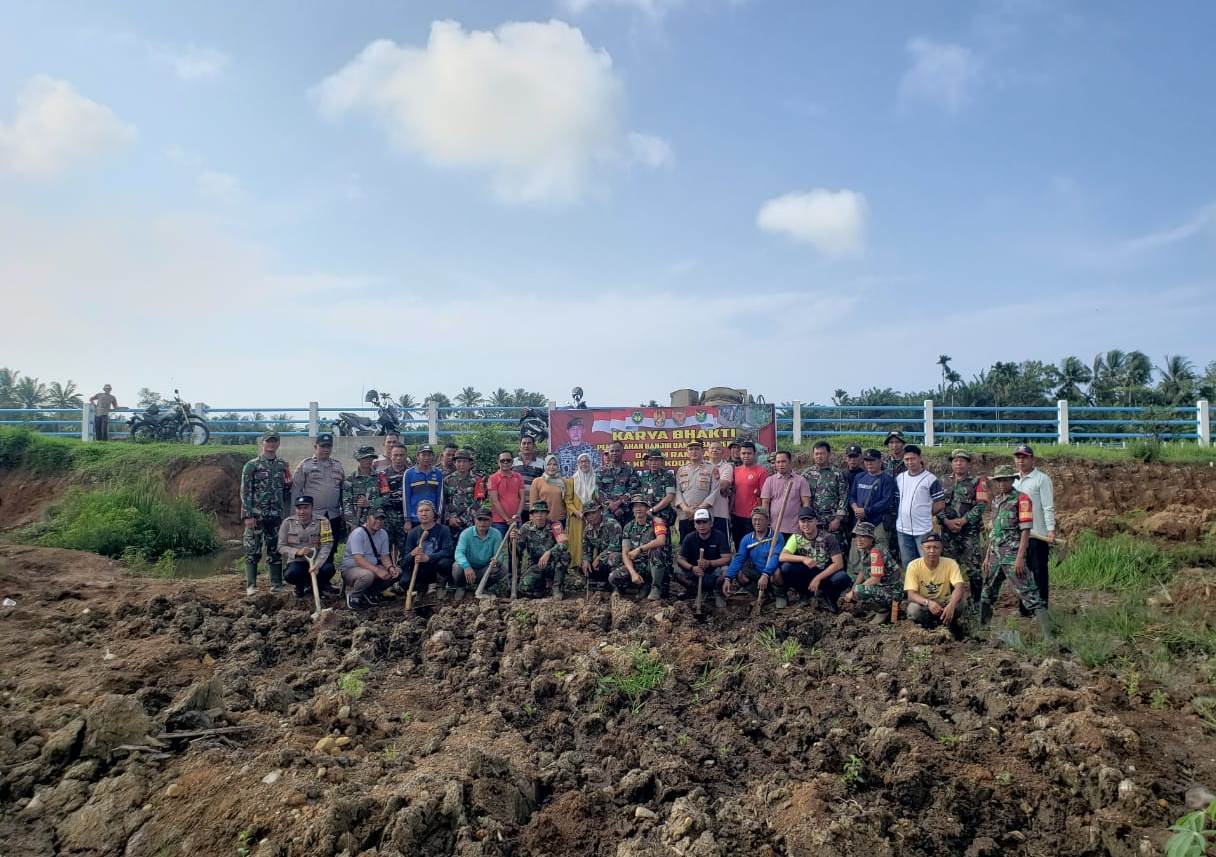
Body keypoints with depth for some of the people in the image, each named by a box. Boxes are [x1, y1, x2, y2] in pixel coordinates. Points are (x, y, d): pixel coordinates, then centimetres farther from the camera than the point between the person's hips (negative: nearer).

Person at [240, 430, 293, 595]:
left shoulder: (283, 466, 11)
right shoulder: (251, 465, -1)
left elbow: (287, 491, 15)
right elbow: (245, 492, -5)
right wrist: (247, 516, -11)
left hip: (276, 515, 4)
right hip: (256, 515, -4)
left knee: (275, 550, 7)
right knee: (253, 551, -2)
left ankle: (276, 584, 13)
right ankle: (251, 586, 4)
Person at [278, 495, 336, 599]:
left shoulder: (322, 521, -9)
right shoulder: (288, 523, -3)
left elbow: (326, 546, -14)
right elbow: (281, 547, -3)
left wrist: (316, 565, -28)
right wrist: (297, 552, -23)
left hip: (317, 561, -1)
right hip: (297, 562, 1)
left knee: (328, 569, -32)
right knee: (291, 574, -32)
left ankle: (321, 585, 5)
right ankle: (301, 586, 7)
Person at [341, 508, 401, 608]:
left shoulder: (383, 534, 2)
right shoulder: (358, 533, -20)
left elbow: (385, 556, 3)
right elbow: (358, 560, -29)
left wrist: (390, 567, -20)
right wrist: (377, 570, -41)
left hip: (373, 568, 7)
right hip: (351, 569, -7)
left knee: (397, 572, -10)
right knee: (368, 575, -39)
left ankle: (369, 592, 4)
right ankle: (353, 595, -8)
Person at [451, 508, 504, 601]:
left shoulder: (496, 534, -7)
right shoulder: (466, 533, -12)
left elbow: (498, 555, -12)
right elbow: (459, 553, -25)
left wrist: (495, 560, -38)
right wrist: (466, 566, -46)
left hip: (485, 569, 2)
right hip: (469, 566, -1)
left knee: (496, 569, -27)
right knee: (457, 566, -31)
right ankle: (460, 587, 4)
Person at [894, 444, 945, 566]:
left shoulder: (930, 479, -8)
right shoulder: (899, 478, 8)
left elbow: (940, 504, -6)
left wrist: (925, 514, -2)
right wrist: (899, 515, 4)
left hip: (923, 529, -5)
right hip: (903, 529, 5)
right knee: (907, 565, 15)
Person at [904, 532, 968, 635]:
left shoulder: (950, 564, -15)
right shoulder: (914, 565, -17)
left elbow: (959, 587, -30)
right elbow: (911, 595, -23)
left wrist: (951, 605, -50)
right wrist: (928, 602, -44)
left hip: (943, 603, 1)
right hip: (923, 604, -1)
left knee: (959, 601, -30)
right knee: (913, 610, -34)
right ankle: (930, 625, -2)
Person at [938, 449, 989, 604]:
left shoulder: (978, 482, 2)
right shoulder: (944, 483, 12)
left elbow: (981, 505, -7)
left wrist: (962, 520, -15)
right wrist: (946, 521, -11)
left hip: (970, 531, -3)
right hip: (947, 531, 3)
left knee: (973, 568, -3)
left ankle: (977, 601, 9)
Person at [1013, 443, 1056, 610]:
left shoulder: (1042, 479, -7)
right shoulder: (1014, 480, 13)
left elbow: (1048, 507, -12)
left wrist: (1051, 530, -18)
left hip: (1038, 534, -7)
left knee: (1039, 572, 0)